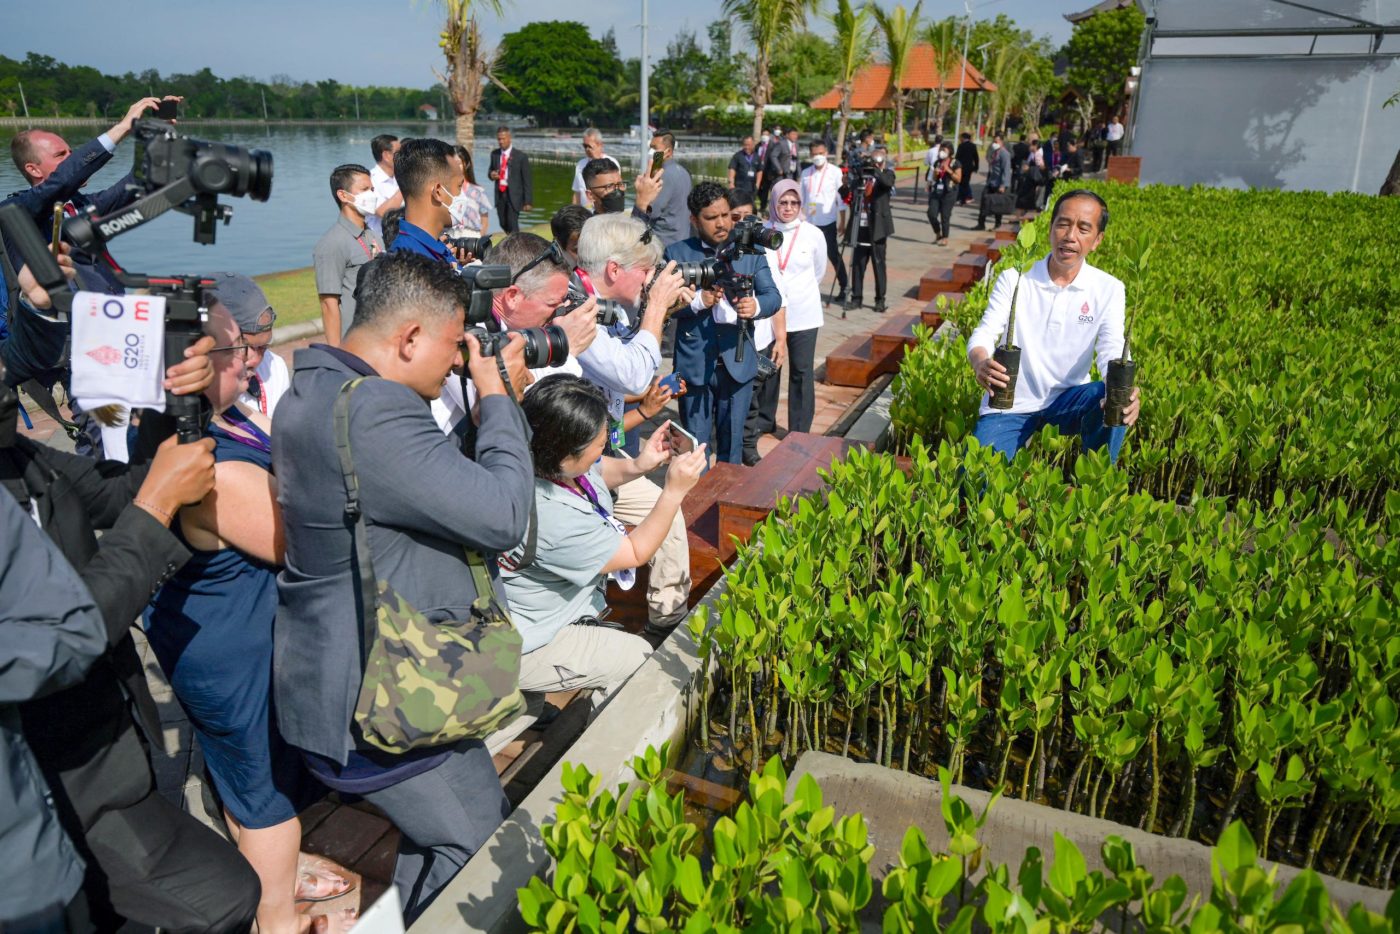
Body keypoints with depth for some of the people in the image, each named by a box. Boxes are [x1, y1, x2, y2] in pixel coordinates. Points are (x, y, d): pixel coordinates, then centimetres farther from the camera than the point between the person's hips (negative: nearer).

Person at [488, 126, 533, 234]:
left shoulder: (521, 156, -6)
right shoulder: (494, 154, 7)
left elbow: (528, 180, -5)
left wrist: (528, 201, -10)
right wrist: (491, 174, -6)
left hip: (514, 195, -5)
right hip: (499, 194, 5)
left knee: (512, 225, -10)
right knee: (503, 224, 11)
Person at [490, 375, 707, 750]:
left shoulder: (547, 461, -14)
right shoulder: (554, 518, -38)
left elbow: (600, 472, 11)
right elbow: (636, 553, -22)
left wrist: (637, 465, -8)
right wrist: (675, 490, -20)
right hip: (518, 646, -9)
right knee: (636, 658, -4)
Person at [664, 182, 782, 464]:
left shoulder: (751, 251, 5)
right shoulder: (677, 253, 0)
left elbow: (773, 295, -2)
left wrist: (756, 305, -25)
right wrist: (698, 301, -24)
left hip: (738, 362, 2)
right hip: (694, 363, -2)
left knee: (732, 441, 15)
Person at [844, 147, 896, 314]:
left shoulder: (887, 174, 1)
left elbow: (888, 183, -23)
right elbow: (845, 194, 6)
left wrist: (876, 169, -28)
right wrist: (846, 184, -13)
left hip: (877, 228, -3)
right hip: (860, 226, 3)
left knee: (878, 264, 2)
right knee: (857, 264, 6)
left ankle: (880, 300, 9)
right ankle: (856, 298, 14)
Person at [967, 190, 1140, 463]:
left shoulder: (1108, 290, -2)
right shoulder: (1014, 279, -4)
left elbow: (1112, 352, -14)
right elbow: (984, 334, -14)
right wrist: (981, 363, -41)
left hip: (1066, 400, 1)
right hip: (1009, 404, -1)